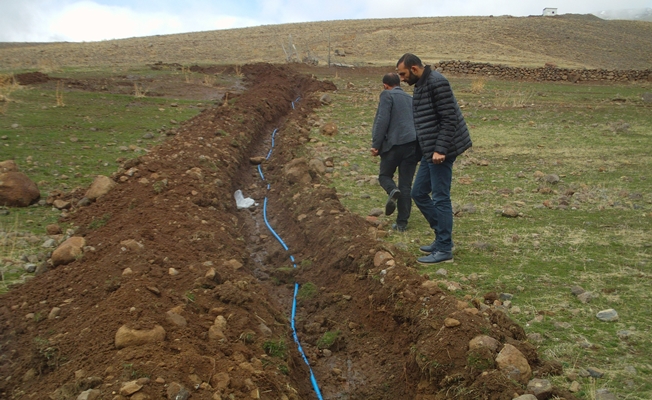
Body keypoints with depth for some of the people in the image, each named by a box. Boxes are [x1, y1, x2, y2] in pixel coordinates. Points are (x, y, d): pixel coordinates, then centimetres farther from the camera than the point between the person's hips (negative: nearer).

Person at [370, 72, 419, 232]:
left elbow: (382, 121, -9)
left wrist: (376, 145, -7)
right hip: (413, 144, 5)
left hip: (394, 143, -5)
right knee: (406, 184, 8)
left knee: (384, 175, 14)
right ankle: (402, 223, 6)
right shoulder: (411, 99, 22)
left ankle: (392, 190, -20)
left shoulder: (387, 95, 2)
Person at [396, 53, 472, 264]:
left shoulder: (437, 83, -15)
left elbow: (449, 119, -20)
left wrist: (440, 150, -23)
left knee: (440, 198, -4)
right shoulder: (420, 86, 15)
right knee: (419, 193, 14)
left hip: (440, 152, -10)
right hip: (429, 152, 10)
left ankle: (444, 249, 5)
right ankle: (442, 236, 24)